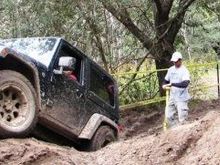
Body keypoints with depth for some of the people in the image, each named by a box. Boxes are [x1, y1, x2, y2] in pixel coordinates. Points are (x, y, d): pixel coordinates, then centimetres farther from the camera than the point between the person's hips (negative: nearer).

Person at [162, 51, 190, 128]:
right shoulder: (170, 70, 8)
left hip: (181, 98, -7)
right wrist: (164, 85, -3)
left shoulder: (184, 71, -14)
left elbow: (185, 84, -28)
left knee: (182, 119, -6)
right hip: (172, 98, 7)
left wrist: (172, 84, -30)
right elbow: (166, 80, 20)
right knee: (169, 116, 10)